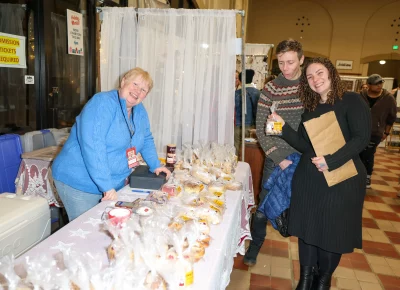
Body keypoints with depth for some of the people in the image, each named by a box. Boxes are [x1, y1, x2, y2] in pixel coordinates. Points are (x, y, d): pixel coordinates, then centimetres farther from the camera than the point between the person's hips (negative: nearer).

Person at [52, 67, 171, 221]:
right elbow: (92, 146, -28)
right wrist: (106, 186, -29)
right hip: (79, 182, -7)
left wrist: (155, 165, 11)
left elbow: (146, 139, 20)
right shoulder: (102, 103, -19)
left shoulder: (139, 111, 5)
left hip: (113, 184, 7)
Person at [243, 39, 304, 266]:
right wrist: (278, 157, -11)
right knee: (264, 204, 8)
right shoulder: (271, 89, -4)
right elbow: (260, 128, -4)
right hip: (277, 158, 0)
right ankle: (255, 245, 31)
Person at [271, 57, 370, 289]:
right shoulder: (310, 108, 10)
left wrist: (331, 161, -23)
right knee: (307, 227, 11)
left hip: (342, 178, -4)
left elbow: (361, 138, -14)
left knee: (333, 230, 8)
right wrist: (283, 127, -9)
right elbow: (304, 145, 5)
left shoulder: (352, 101, -5)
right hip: (308, 177, 5)